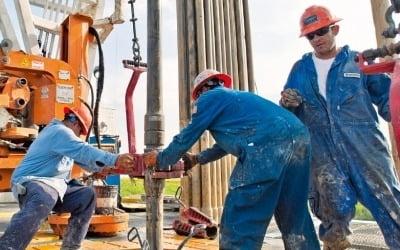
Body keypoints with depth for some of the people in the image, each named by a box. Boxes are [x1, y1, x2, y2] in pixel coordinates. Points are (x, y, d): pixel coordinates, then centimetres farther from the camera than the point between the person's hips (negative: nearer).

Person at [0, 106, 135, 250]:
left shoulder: (61, 132, 21)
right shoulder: (60, 131, -13)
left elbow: (81, 159, 23)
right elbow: (84, 152, -27)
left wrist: (109, 166, 14)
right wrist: (116, 160, -32)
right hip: (32, 182, -11)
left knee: (86, 195, 6)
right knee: (43, 202, -41)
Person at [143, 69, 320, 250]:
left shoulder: (209, 97, 14)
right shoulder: (237, 97, 36)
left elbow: (187, 137, 17)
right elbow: (228, 143, 44)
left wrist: (160, 160, 33)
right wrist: (197, 158, 54)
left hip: (267, 147, -9)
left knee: (238, 220, 2)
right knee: (294, 217, 18)